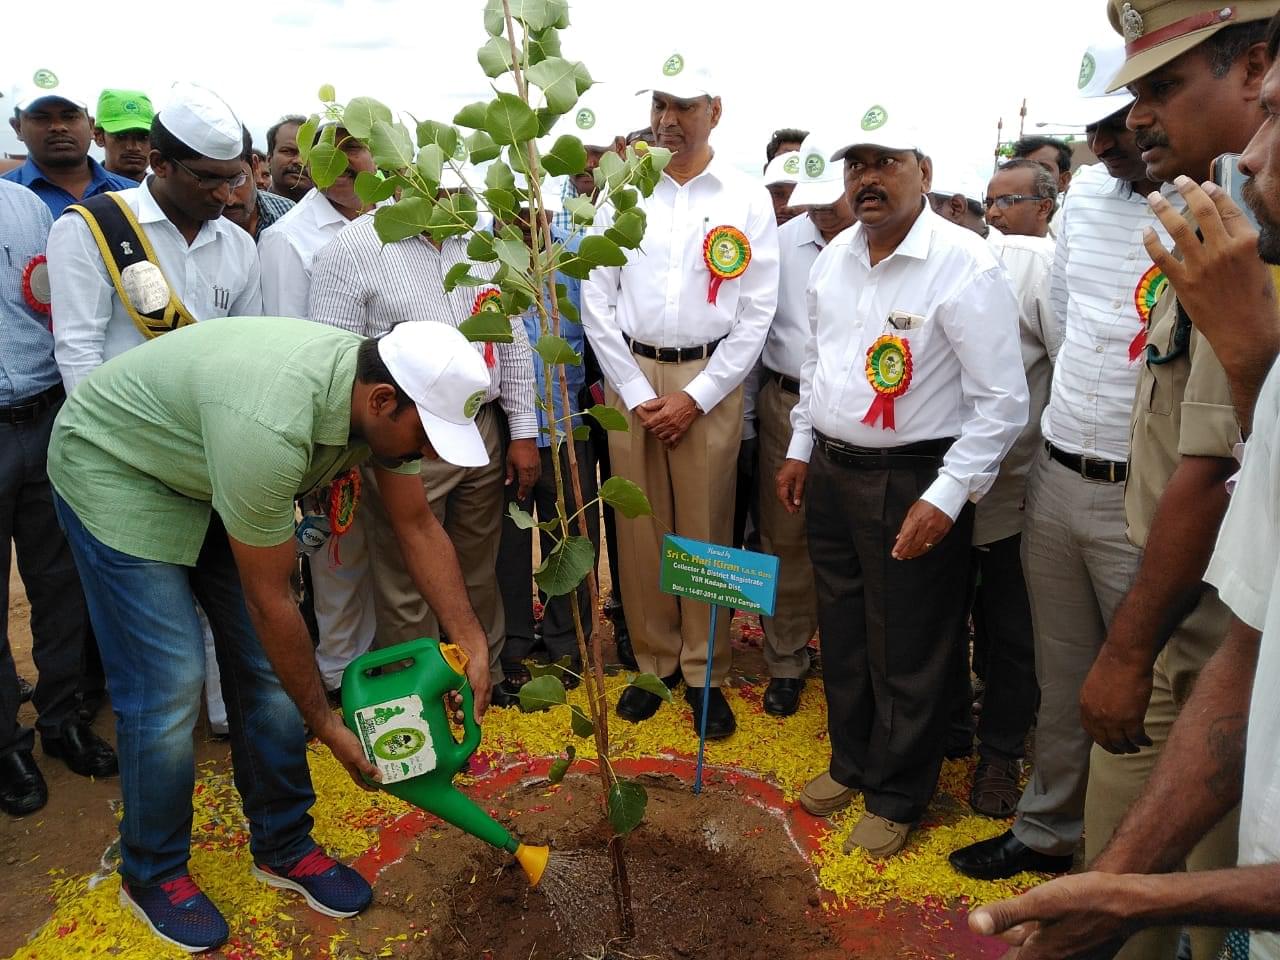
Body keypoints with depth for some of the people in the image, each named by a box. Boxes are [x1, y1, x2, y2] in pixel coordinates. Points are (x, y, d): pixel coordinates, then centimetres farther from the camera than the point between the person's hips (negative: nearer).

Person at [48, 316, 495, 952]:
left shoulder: (382, 397, -18)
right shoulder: (270, 424, -41)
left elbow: (419, 529, -6)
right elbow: (269, 599, -30)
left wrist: (472, 644, -11)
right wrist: (326, 722, -18)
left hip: (211, 475, 7)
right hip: (115, 469, -7)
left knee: (269, 665, 2)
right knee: (169, 682, -9)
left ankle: (283, 846, 20)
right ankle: (152, 875, 15)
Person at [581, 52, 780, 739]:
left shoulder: (748, 200, 2)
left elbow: (756, 312, -2)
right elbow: (597, 302, 3)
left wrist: (696, 397, -8)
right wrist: (636, 394, -4)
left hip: (710, 379, -1)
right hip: (631, 375, 2)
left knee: (706, 527, 2)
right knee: (639, 526, 5)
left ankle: (704, 672, 17)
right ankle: (653, 660, 21)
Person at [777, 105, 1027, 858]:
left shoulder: (966, 266, -15)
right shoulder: (835, 257, 6)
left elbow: (1003, 400, -16)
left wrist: (945, 498, -20)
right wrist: (801, 449, 18)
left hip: (913, 484, -6)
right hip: (831, 473, 7)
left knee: (908, 655, 7)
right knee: (841, 635, 19)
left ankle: (898, 797, 30)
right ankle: (852, 762, 41)